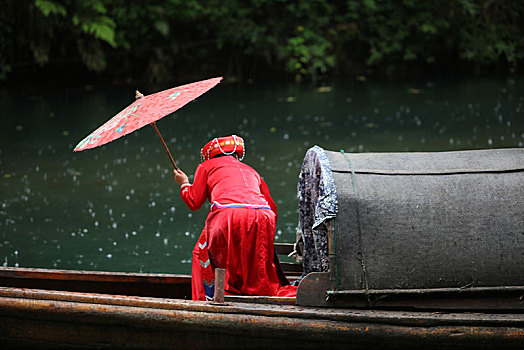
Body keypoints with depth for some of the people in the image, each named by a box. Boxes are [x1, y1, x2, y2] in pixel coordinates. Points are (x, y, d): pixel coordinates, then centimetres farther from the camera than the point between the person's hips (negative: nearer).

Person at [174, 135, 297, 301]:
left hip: (228, 214, -3)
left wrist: (184, 184, 42)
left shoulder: (207, 166, 25)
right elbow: (272, 207, 29)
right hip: (263, 217, 3)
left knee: (202, 255, 19)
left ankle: (207, 298, 8)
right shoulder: (251, 171, 35)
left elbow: (194, 202, 23)